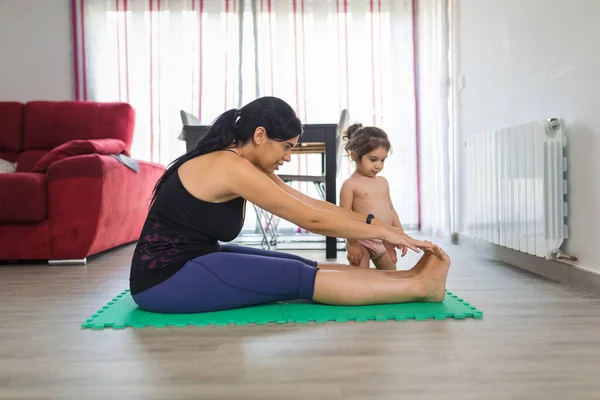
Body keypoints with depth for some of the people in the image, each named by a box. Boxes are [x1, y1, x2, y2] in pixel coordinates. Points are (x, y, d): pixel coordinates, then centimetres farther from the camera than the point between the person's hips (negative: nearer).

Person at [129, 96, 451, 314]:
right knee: (297, 278, -15)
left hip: (190, 263, 9)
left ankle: (409, 277, -2)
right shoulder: (232, 167, -22)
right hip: (165, 279, -9)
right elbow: (311, 220, -20)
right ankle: (419, 286, -10)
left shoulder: (245, 164, 7)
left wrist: (375, 223, 1)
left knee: (301, 267, -3)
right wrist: (382, 231, -12)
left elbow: (310, 203, 6)